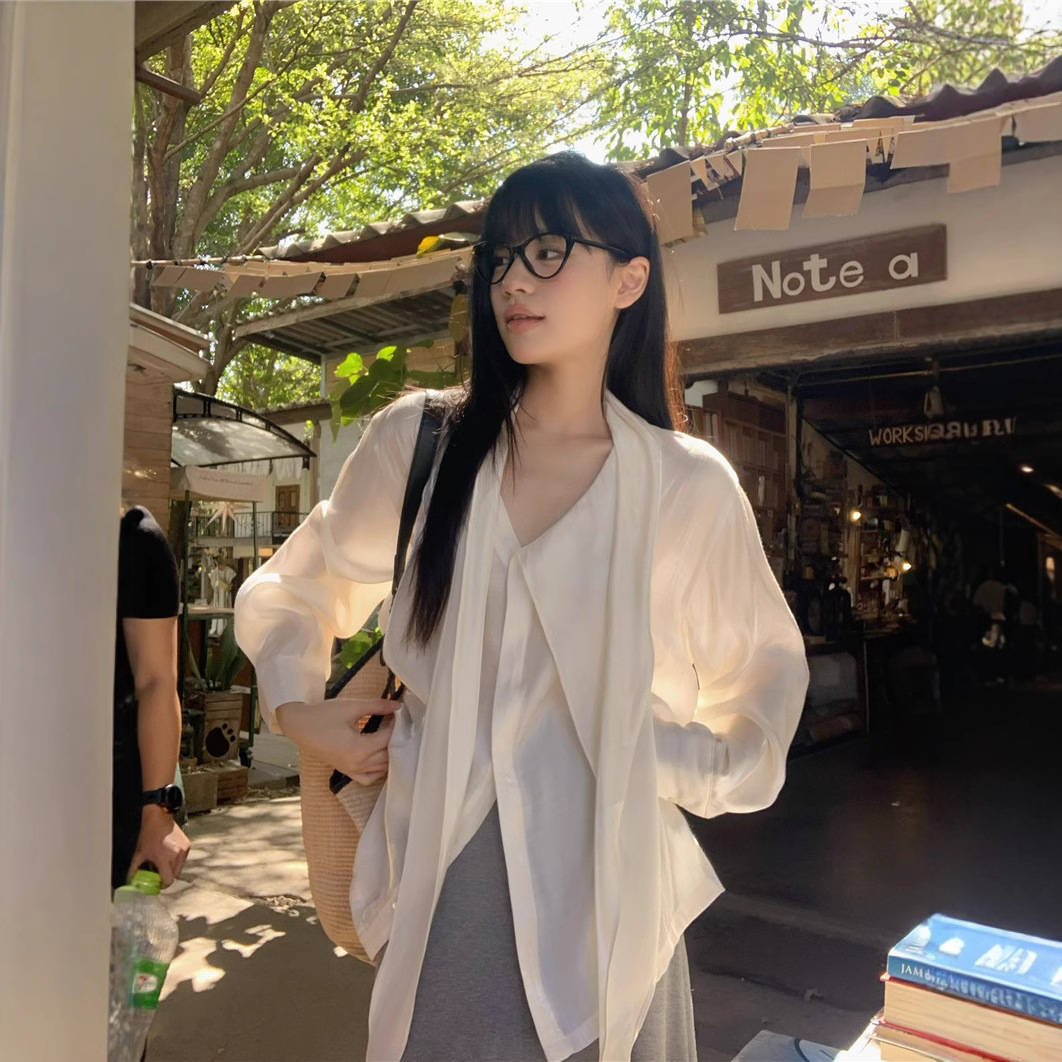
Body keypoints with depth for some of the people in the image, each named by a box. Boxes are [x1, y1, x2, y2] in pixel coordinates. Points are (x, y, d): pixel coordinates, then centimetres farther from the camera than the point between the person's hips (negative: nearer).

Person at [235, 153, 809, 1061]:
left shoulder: (688, 485, -5)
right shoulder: (417, 440, -2)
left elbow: (766, 665, 12)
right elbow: (290, 589, 14)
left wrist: (712, 775, -3)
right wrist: (296, 706, -1)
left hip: (603, 890, 0)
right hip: (436, 889, 1)